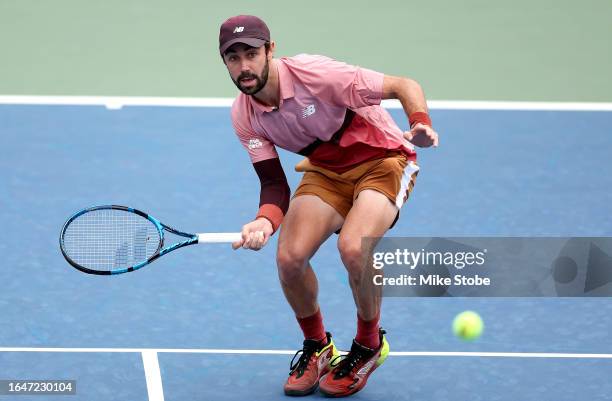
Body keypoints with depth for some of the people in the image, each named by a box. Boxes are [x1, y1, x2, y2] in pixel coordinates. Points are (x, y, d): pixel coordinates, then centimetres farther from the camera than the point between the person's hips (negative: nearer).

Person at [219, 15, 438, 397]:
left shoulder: (315, 72, -27)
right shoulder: (244, 115, -9)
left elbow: (405, 86, -23)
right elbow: (274, 183, -5)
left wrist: (421, 125, -44)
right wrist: (266, 220, -28)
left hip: (382, 159, -5)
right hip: (325, 169, 5)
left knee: (352, 247, -31)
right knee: (289, 257, -17)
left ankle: (370, 344, -2)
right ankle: (317, 347, 13)